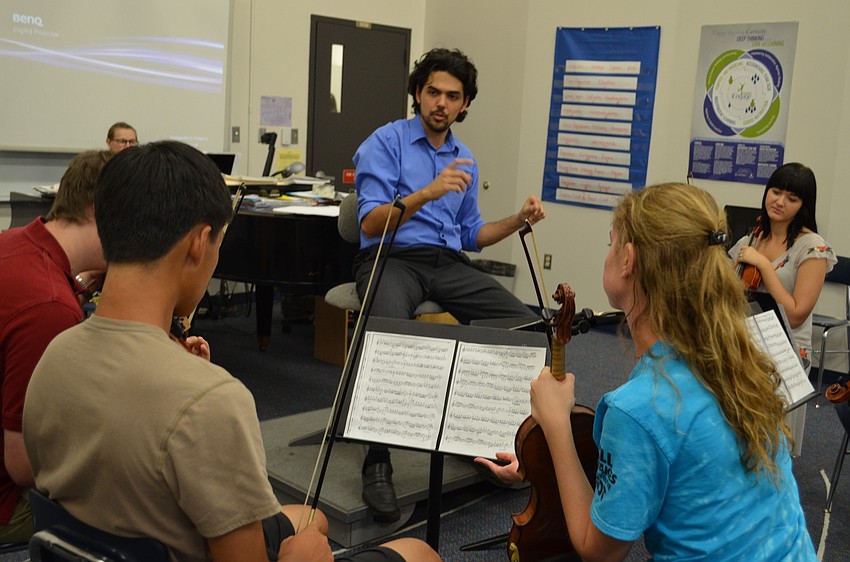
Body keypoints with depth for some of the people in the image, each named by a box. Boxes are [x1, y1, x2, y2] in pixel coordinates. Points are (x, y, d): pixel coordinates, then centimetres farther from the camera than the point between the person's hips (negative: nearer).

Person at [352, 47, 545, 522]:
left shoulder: (465, 161, 18)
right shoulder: (386, 142, -1)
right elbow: (372, 222, -12)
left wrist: (518, 220, 8)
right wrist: (427, 193, -25)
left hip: (447, 263, 6)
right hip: (390, 257, -5)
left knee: (522, 322, -17)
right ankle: (378, 461, -27)